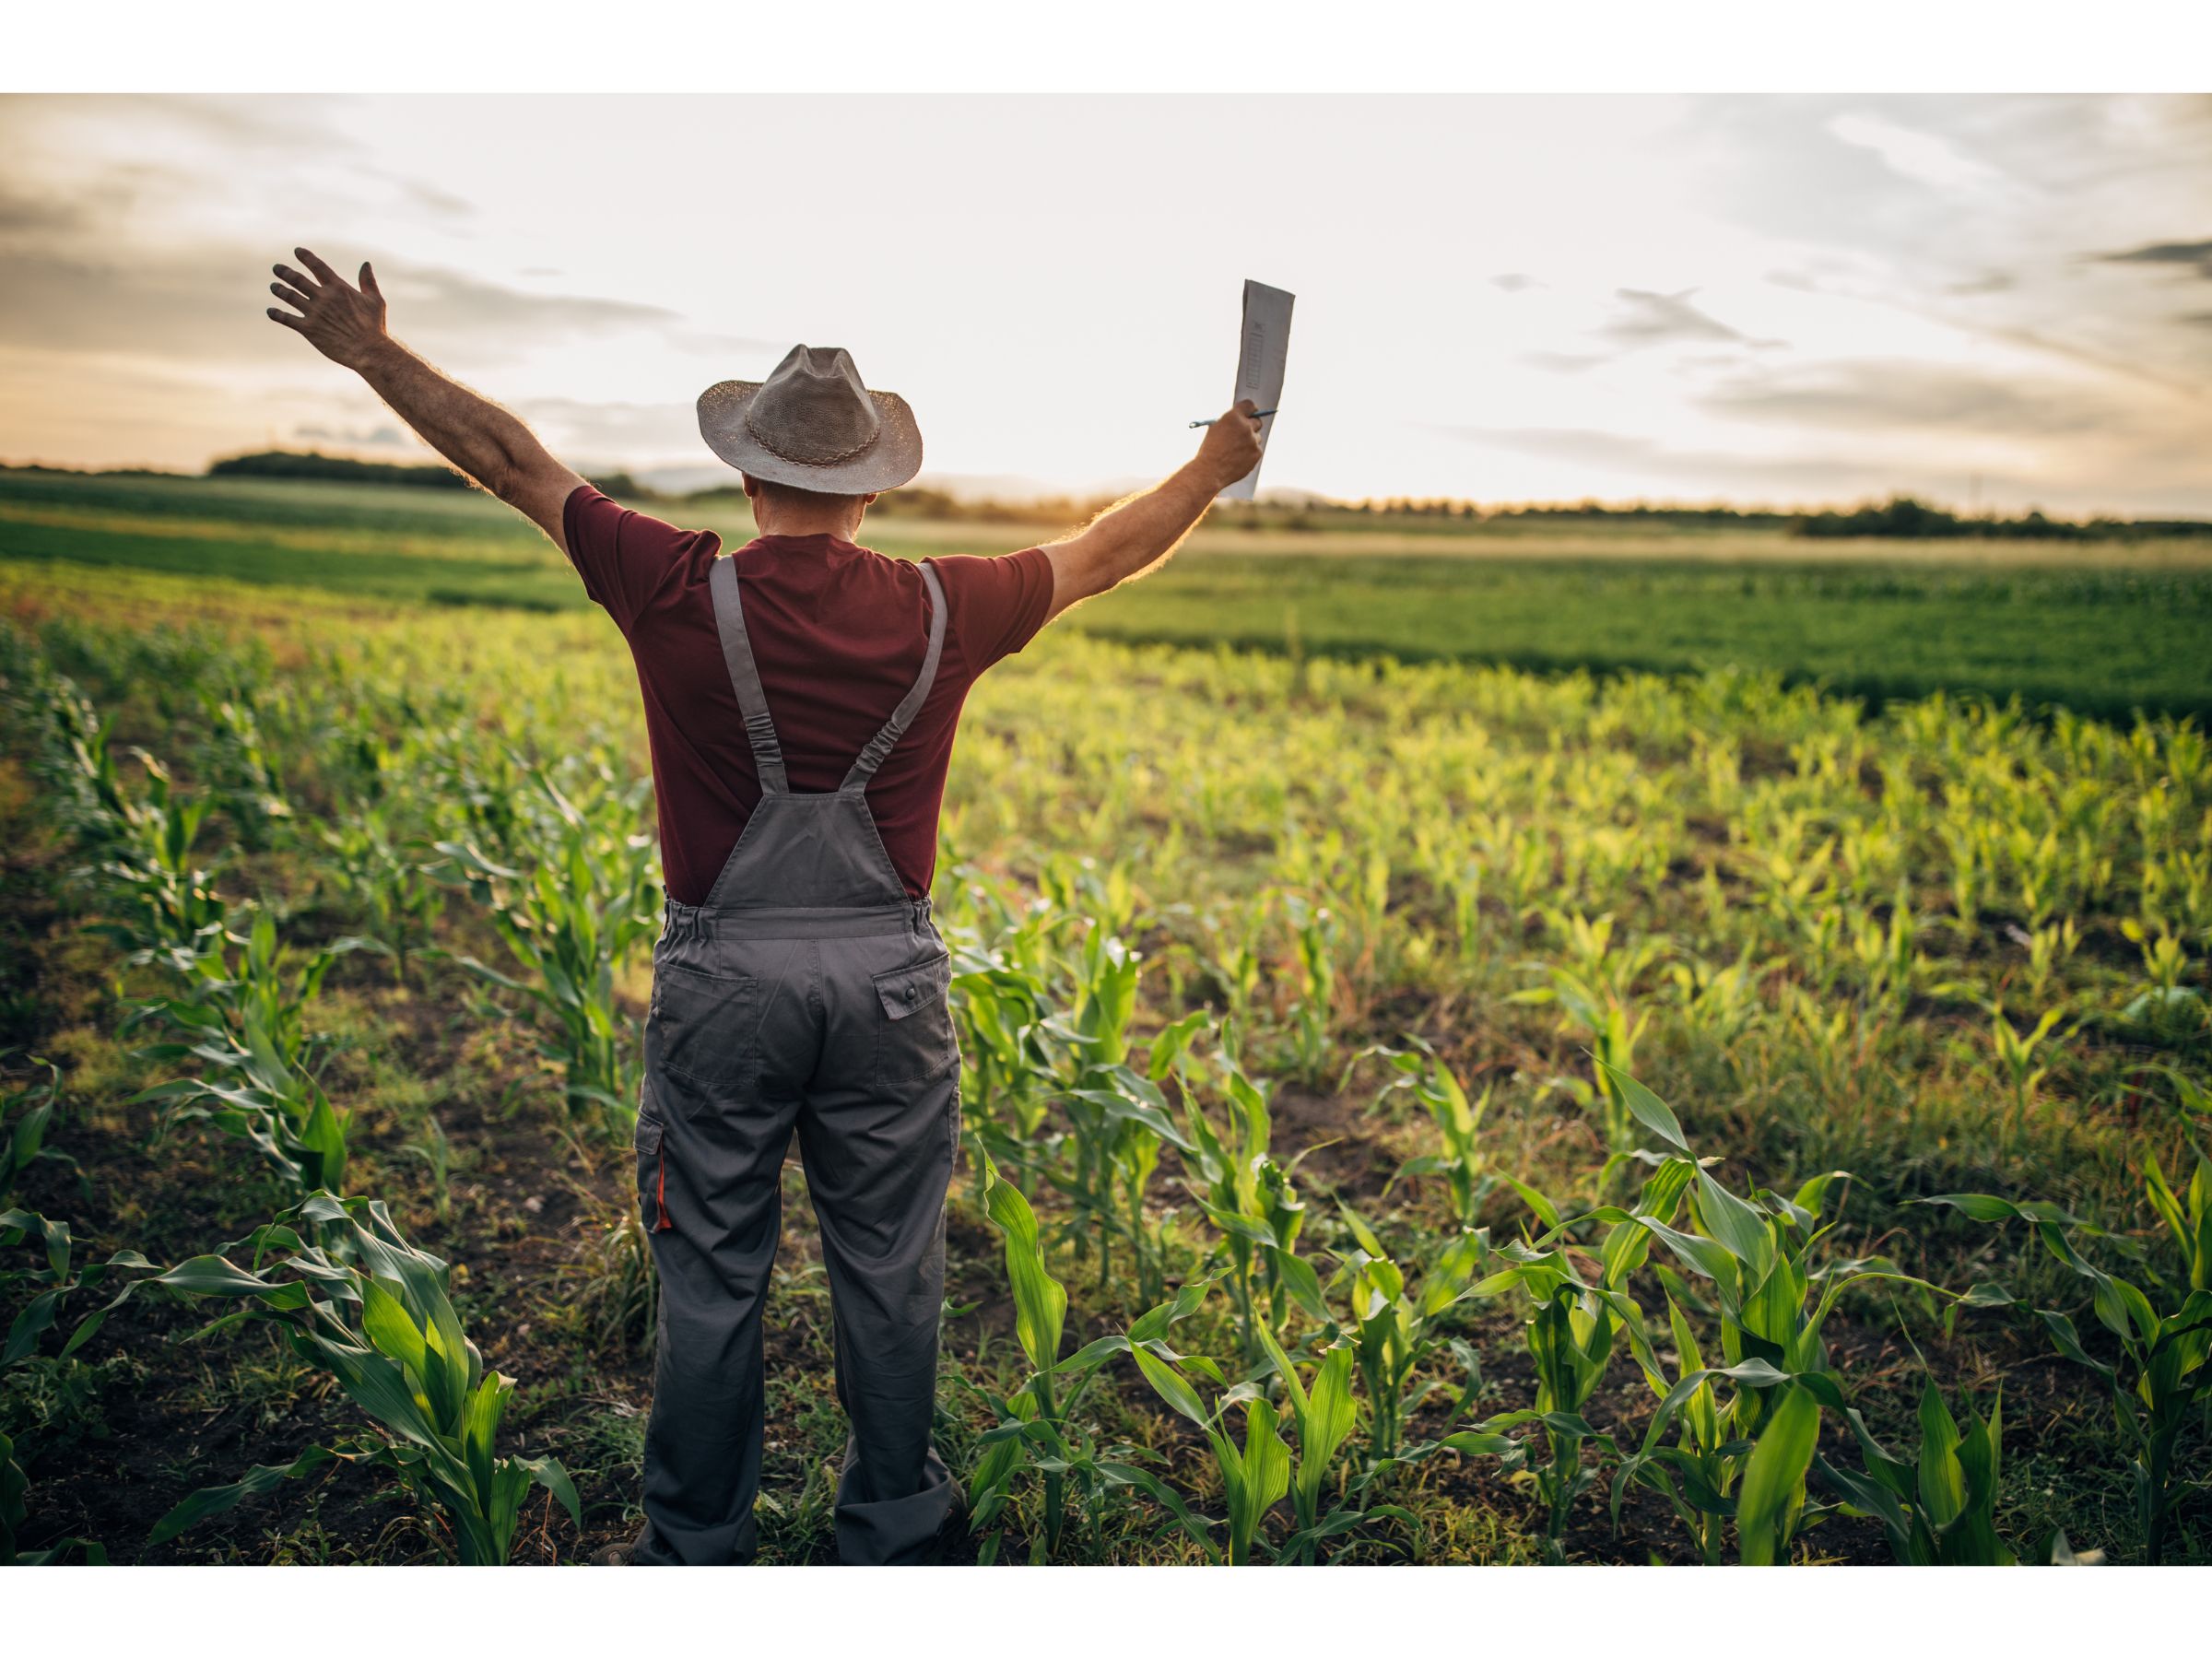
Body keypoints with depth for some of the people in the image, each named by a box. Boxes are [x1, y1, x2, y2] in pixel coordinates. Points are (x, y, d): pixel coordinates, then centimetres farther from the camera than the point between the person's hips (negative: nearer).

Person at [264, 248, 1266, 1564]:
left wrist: (370, 351, 16)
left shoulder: (684, 597, -10)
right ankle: (895, 1528, 31)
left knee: (712, 1277, 12)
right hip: (887, 975, 2)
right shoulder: (943, 612, -5)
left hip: (725, 975, -1)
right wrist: (1215, 469, 28)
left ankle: (697, 1546, 28)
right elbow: (1106, 551, 11)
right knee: (889, 1271, 14)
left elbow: (508, 458, 2)